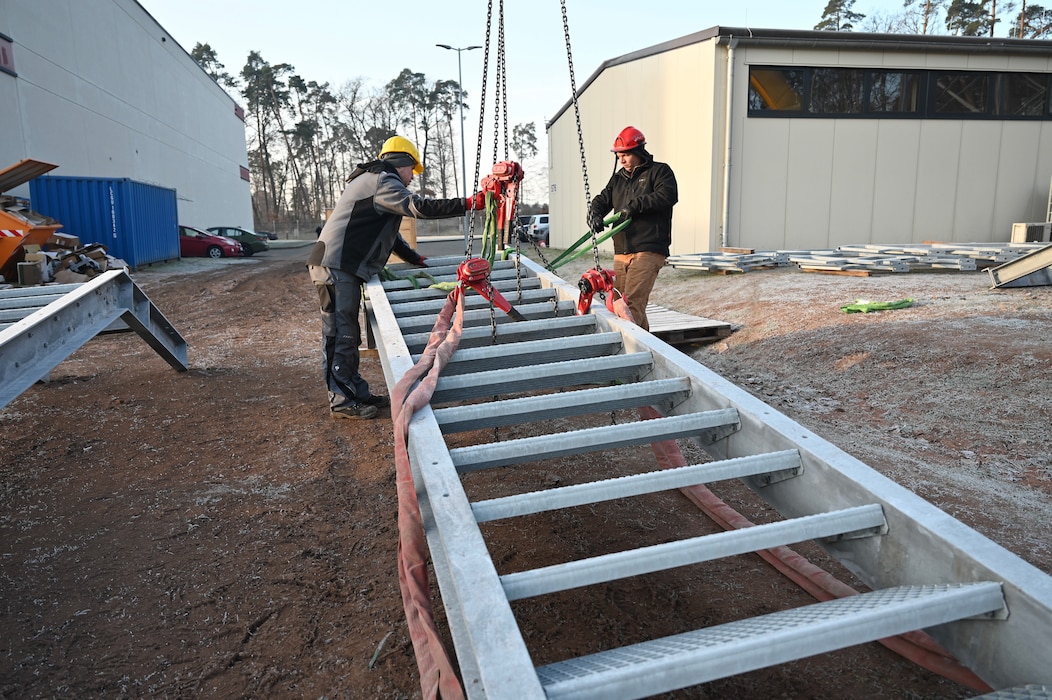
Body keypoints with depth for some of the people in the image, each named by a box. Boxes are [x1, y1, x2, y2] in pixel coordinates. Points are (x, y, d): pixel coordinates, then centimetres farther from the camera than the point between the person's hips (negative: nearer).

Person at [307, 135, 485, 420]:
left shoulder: (371, 181, 26)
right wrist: (469, 203, -22)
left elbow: (389, 235, 29)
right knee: (341, 334, -6)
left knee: (346, 332, 13)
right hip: (336, 268, -11)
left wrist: (417, 260, 26)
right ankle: (342, 400, 0)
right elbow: (420, 207, -23)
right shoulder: (383, 181, -8)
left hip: (342, 267, 11)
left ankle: (355, 392, 20)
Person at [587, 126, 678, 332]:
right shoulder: (618, 178, 22)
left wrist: (635, 205, -19)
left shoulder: (659, 171, 2)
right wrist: (595, 215, -6)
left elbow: (669, 195, -15)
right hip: (621, 253, 7)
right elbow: (602, 200, 17)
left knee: (631, 303, -19)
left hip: (648, 251, -7)